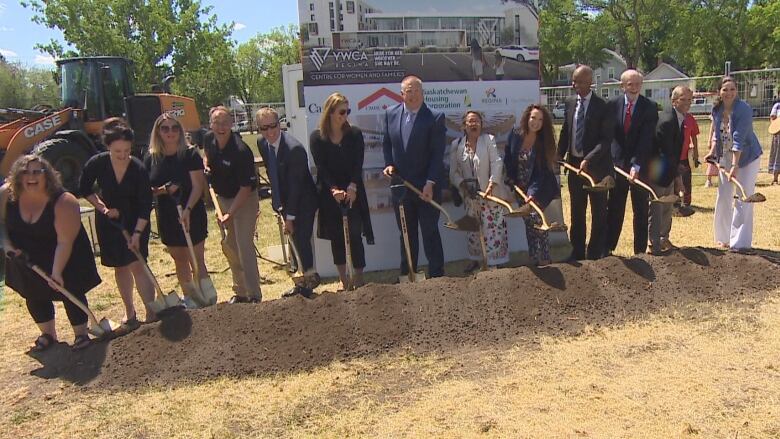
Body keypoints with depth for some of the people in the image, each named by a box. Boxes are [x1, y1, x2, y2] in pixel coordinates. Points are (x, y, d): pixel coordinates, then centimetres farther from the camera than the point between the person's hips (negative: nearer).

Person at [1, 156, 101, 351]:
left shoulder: (63, 202, -31)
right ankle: (48, 334, 35)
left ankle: (81, 333, 19)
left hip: (64, 258, -5)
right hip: (26, 258, 5)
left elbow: (65, 242, -30)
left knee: (70, 292, 1)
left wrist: (56, 272, -29)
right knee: (34, 295, 16)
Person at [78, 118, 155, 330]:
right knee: (120, 267, 10)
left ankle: (151, 313, -8)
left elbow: (146, 205, -18)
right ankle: (129, 312, 23)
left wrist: (137, 233, -23)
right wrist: (103, 208, -10)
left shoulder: (139, 169, -21)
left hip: (135, 221, -2)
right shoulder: (97, 164, -16)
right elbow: (84, 189, 1)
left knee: (137, 265, -11)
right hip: (109, 221, 3)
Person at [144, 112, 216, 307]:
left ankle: (208, 299, 7)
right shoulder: (151, 159, 4)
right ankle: (189, 298, 29)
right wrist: (161, 190, -14)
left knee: (196, 261, -3)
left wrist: (187, 209, -25)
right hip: (167, 217, 5)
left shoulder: (190, 154, -8)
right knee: (180, 261, 15)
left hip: (192, 215, -5)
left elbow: (198, 186, -13)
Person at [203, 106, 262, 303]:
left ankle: (254, 295, -5)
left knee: (244, 246, -12)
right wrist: (205, 165, -2)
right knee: (229, 246, 13)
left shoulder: (241, 151, -26)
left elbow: (245, 188, -23)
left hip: (245, 200, -7)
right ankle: (240, 292, 26)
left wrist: (230, 214, -28)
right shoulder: (208, 139, -5)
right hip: (222, 198, 8)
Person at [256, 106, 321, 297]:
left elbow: (295, 185, -24)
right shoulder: (262, 143, -3)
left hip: (303, 202, -7)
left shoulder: (294, 148, -26)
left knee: (301, 239, -7)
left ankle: (309, 279, 11)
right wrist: (277, 201, 9)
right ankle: (308, 277, 29)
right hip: (284, 201, 7)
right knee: (296, 240, 15)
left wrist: (290, 217, -21)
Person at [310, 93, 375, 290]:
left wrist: (352, 187, -18)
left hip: (353, 192, 0)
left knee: (355, 235, -5)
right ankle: (343, 281, 18)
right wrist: (334, 189, -19)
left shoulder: (355, 134, 0)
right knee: (336, 237, 7)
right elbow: (321, 167, -6)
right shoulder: (317, 137, -1)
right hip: (329, 194, 1)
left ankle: (359, 280, 5)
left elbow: (358, 164, -5)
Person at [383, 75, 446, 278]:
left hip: (426, 186, -4)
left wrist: (430, 183, -19)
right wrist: (389, 164, -3)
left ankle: (436, 275, 16)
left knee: (430, 232, 4)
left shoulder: (435, 117, -11)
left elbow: (437, 154, -13)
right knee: (406, 233, 15)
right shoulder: (391, 113, 3)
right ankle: (407, 275, 27)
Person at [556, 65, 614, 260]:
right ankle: (577, 253, 23)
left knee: (599, 213, 6)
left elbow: (606, 139, -15)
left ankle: (595, 255, 16)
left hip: (596, 166, -5)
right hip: (574, 163, 5)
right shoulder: (570, 103, 6)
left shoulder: (602, 107, -11)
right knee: (577, 211, 13)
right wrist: (559, 155, 4)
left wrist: (588, 159, -24)